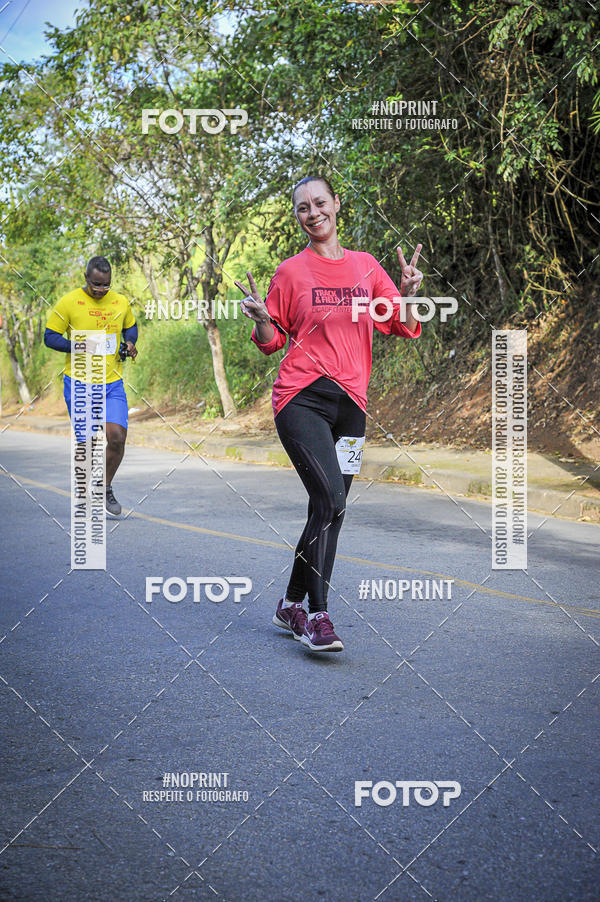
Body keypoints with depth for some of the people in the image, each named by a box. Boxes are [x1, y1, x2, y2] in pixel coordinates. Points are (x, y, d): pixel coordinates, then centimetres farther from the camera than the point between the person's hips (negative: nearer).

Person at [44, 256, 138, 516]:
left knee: (117, 437, -11)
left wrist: (130, 343, 3)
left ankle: (105, 488, 13)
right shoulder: (68, 302, -6)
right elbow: (50, 336, -3)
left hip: (112, 383, 3)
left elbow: (130, 327, 25)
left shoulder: (120, 302, 6)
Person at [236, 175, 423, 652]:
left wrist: (407, 295, -10)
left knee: (330, 510, 6)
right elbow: (272, 342, 10)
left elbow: (405, 329, 9)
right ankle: (317, 615, -13)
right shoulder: (291, 272, 5)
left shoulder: (367, 266, 12)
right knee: (331, 499, -19)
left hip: (350, 402, 4)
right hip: (302, 398, -4)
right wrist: (261, 318, -12)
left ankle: (292, 604, 21)